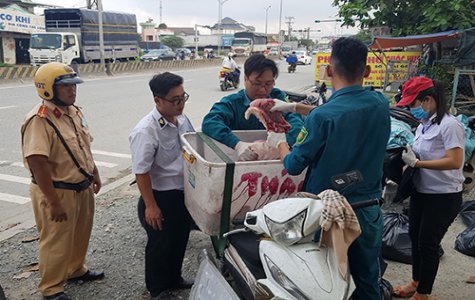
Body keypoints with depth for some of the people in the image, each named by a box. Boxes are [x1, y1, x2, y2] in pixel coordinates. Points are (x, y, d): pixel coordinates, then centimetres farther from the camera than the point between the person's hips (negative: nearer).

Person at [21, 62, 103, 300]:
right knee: (56, 242, 8)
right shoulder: (39, 120, -23)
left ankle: (76, 270, 46)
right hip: (57, 191, -8)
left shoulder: (74, 112, 4)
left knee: (80, 235, 24)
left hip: (83, 188, 8)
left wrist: (94, 174, 18)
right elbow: (38, 164, -27)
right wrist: (54, 202, -25)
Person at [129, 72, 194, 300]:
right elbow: (141, 172, -22)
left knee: (180, 239, 23)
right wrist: (150, 206, -18)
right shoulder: (145, 131, -25)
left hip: (184, 193, 7)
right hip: (161, 197, -7)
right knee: (160, 245, 12)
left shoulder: (182, 120, -1)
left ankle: (174, 278, 46)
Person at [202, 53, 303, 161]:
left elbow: (294, 118, -11)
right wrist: (237, 144, -39)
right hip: (239, 160, -2)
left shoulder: (278, 97, 5)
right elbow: (210, 122, -22)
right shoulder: (232, 102, -5)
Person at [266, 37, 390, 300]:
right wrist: (294, 107, 11)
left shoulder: (321, 117, -24)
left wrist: (280, 143, 6)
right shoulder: (380, 103, -7)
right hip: (369, 211, 5)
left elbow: (294, 166, -14)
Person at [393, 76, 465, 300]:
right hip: (420, 191, 8)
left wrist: (417, 162, -24)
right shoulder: (423, 125, 6)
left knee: (428, 243, 3)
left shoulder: (449, 125, -18)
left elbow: (455, 162, -25)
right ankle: (417, 282, 39)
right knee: (415, 238, 18)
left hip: (444, 197, -8)